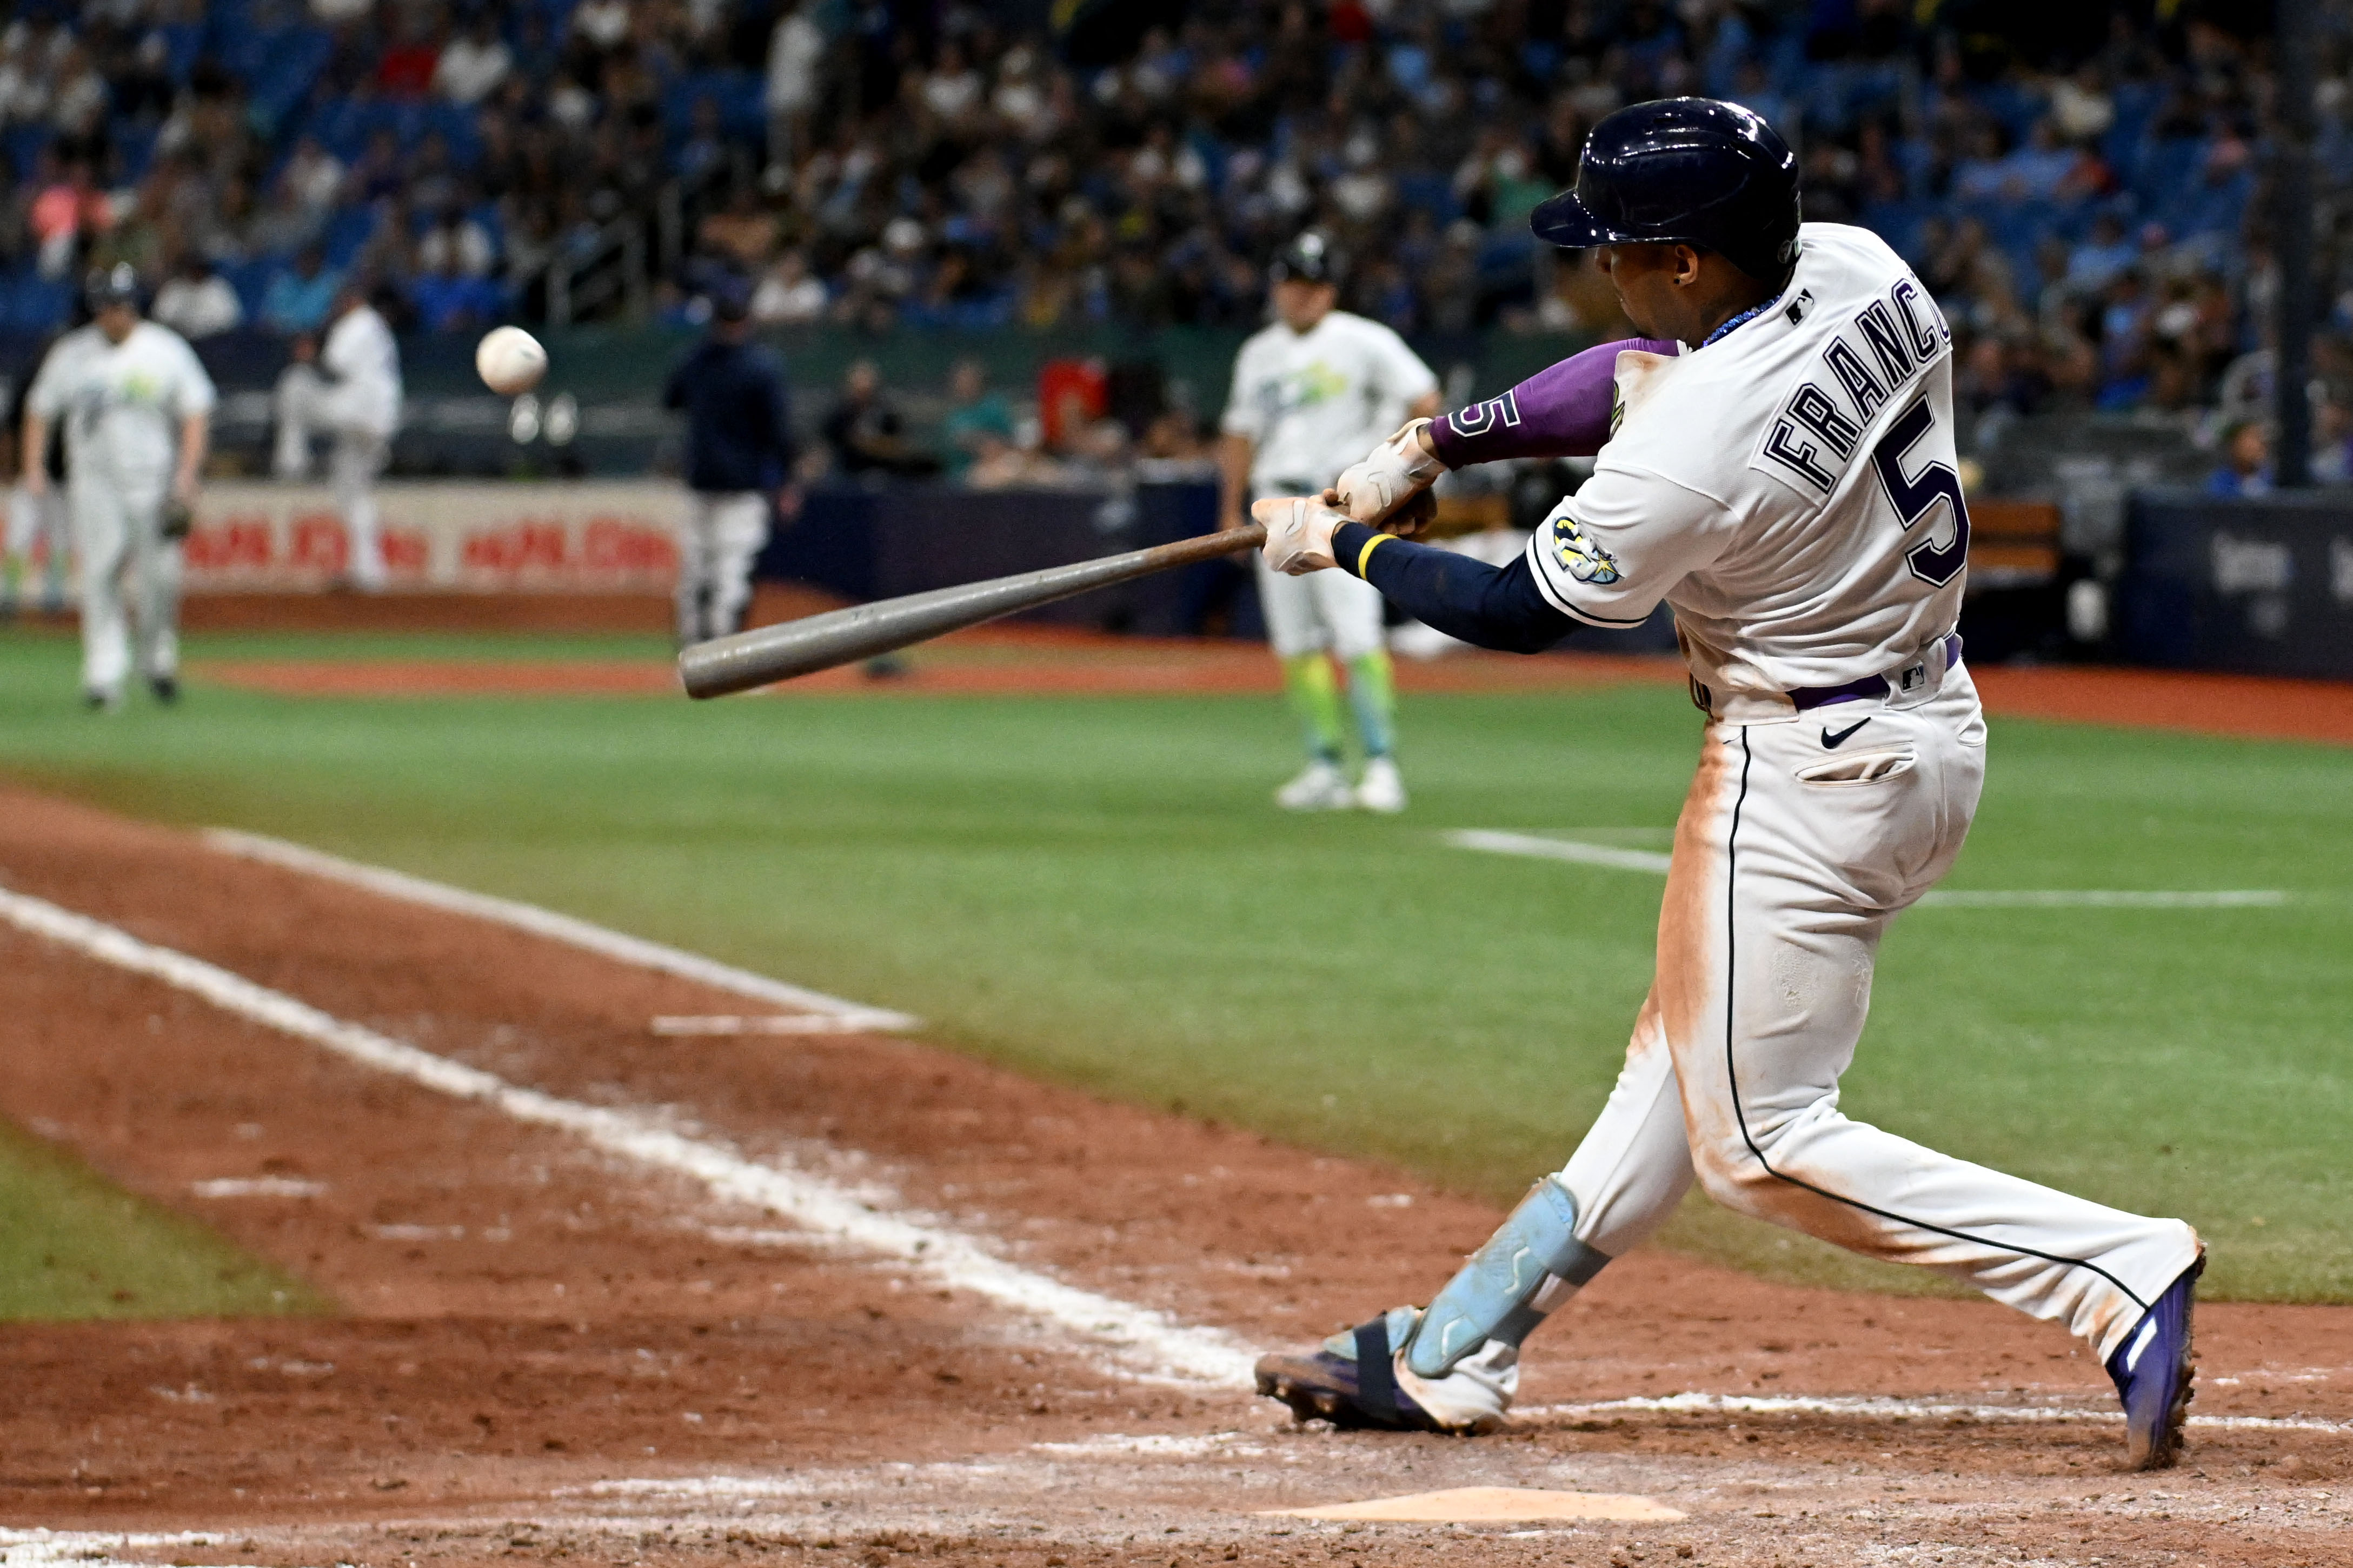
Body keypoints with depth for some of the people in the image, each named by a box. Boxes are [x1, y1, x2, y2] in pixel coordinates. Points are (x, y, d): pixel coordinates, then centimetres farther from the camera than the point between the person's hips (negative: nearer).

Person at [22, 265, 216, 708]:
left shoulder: (166, 350, 2)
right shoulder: (71, 354, 5)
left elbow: (196, 413, 1)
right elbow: (40, 410, 11)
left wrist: (187, 473, -9)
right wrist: (34, 468, -1)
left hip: (154, 484, -1)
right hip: (94, 484, 1)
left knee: (158, 579, -3)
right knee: (99, 578, -8)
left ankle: (159, 662, 18)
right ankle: (104, 675, -9)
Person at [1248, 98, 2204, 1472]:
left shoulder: (1694, 447, -27)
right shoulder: (1862, 273, -5)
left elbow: (1524, 613, -12)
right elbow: (1649, 374, 11)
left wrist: (1345, 546, 3)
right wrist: (1433, 447, 7)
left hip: (1809, 776, -10)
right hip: (1937, 730, 10)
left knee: (1760, 1141, 0)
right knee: (1689, 1055, 17)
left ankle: (2118, 1270, -9)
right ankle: (1452, 1354, 28)